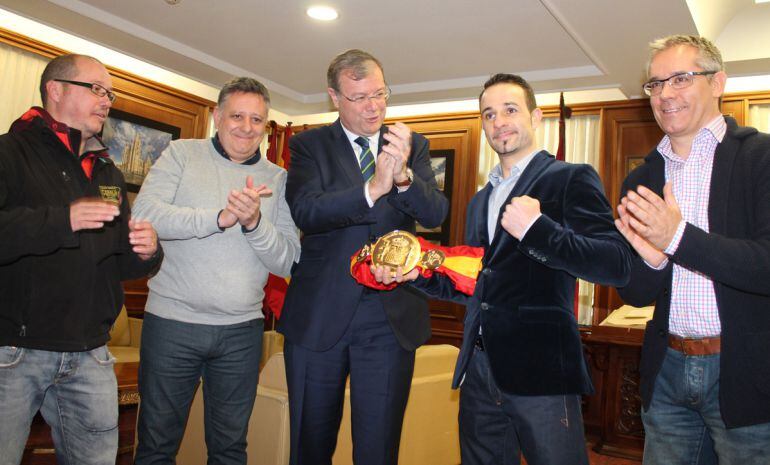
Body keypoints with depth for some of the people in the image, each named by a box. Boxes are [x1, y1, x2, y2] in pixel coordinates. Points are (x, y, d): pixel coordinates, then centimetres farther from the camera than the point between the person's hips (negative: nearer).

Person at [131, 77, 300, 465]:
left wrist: (255, 222, -19)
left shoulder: (278, 179, 5)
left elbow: (287, 261, -1)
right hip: (172, 321, -1)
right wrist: (220, 217, -20)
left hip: (242, 330, 2)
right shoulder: (182, 154, 2)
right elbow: (144, 213, -13)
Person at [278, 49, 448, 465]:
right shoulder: (309, 145, 1)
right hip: (319, 317, 0)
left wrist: (404, 175, -25)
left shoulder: (412, 145, 6)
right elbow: (305, 211, -15)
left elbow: (435, 214, -6)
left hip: (392, 318, 1)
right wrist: (372, 189, -29)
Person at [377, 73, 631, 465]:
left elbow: (617, 266, -14)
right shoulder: (480, 201, 19)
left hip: (541, 373, -6)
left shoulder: (572, 179, -3)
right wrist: (419, 273, 6)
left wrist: (536, 228, -22)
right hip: (479, 373, 7)